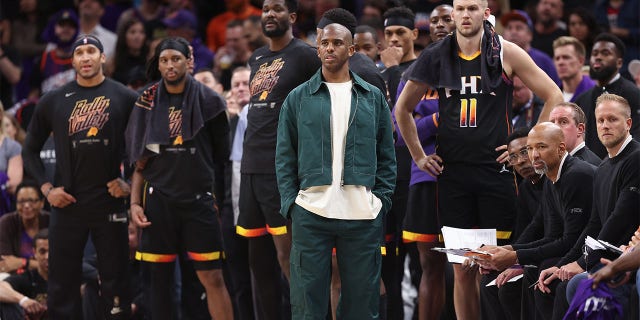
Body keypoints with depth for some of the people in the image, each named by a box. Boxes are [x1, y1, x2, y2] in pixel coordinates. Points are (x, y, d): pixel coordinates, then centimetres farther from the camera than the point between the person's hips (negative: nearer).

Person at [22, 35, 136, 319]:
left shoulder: (124, 98, 3)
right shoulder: (53, 101, 7)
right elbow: (30, 150, 14)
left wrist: (131, 182, -2)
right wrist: (46, 188, 2)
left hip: (109, 203, -1)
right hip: (67, 203, 1)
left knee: (115, 282, 2)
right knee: (62, 285, 3)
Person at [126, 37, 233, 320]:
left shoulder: (208, 101, 2)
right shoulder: (148, 103, 7)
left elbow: (221, 156, 6)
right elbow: (140, 161, 10)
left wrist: (219, 198, 1)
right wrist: (135, 202, 1)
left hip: (199, 199, -2)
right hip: (158, 200, 2)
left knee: (212, 278, -7)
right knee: (160, 277, 4)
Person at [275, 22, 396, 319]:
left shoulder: (373, 98, 10)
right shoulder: (298, 98, 8)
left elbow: (387, 156, 12)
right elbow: (284, 156, 8)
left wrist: (382, 199, 2)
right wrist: (290, 202, -2)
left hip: (364, 216, 1)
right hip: (310, 213, -1)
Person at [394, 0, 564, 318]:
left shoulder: (505, 53, -2)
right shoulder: (436, 57, 5)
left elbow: (553, 97, 2)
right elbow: (403, 108, 19)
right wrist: (419, 157, 14)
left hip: (496, 169, -2)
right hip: (452, 172, 2)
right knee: (462, 269, 3)